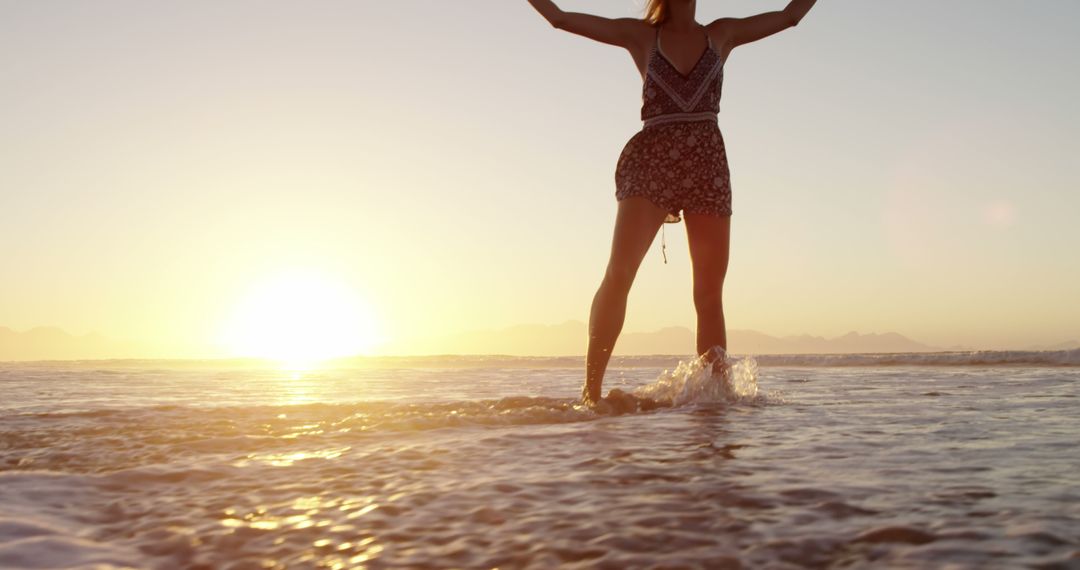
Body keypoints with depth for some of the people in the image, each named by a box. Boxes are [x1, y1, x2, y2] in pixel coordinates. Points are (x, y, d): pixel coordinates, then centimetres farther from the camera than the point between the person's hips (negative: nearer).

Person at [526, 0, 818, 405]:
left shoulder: (722, 34, 18)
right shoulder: (641, 35, 11)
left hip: (707, 164, 3)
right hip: (650, 161, -2)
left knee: (710, 294, 1)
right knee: (619, 273, -19)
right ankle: (591, 391, -17)